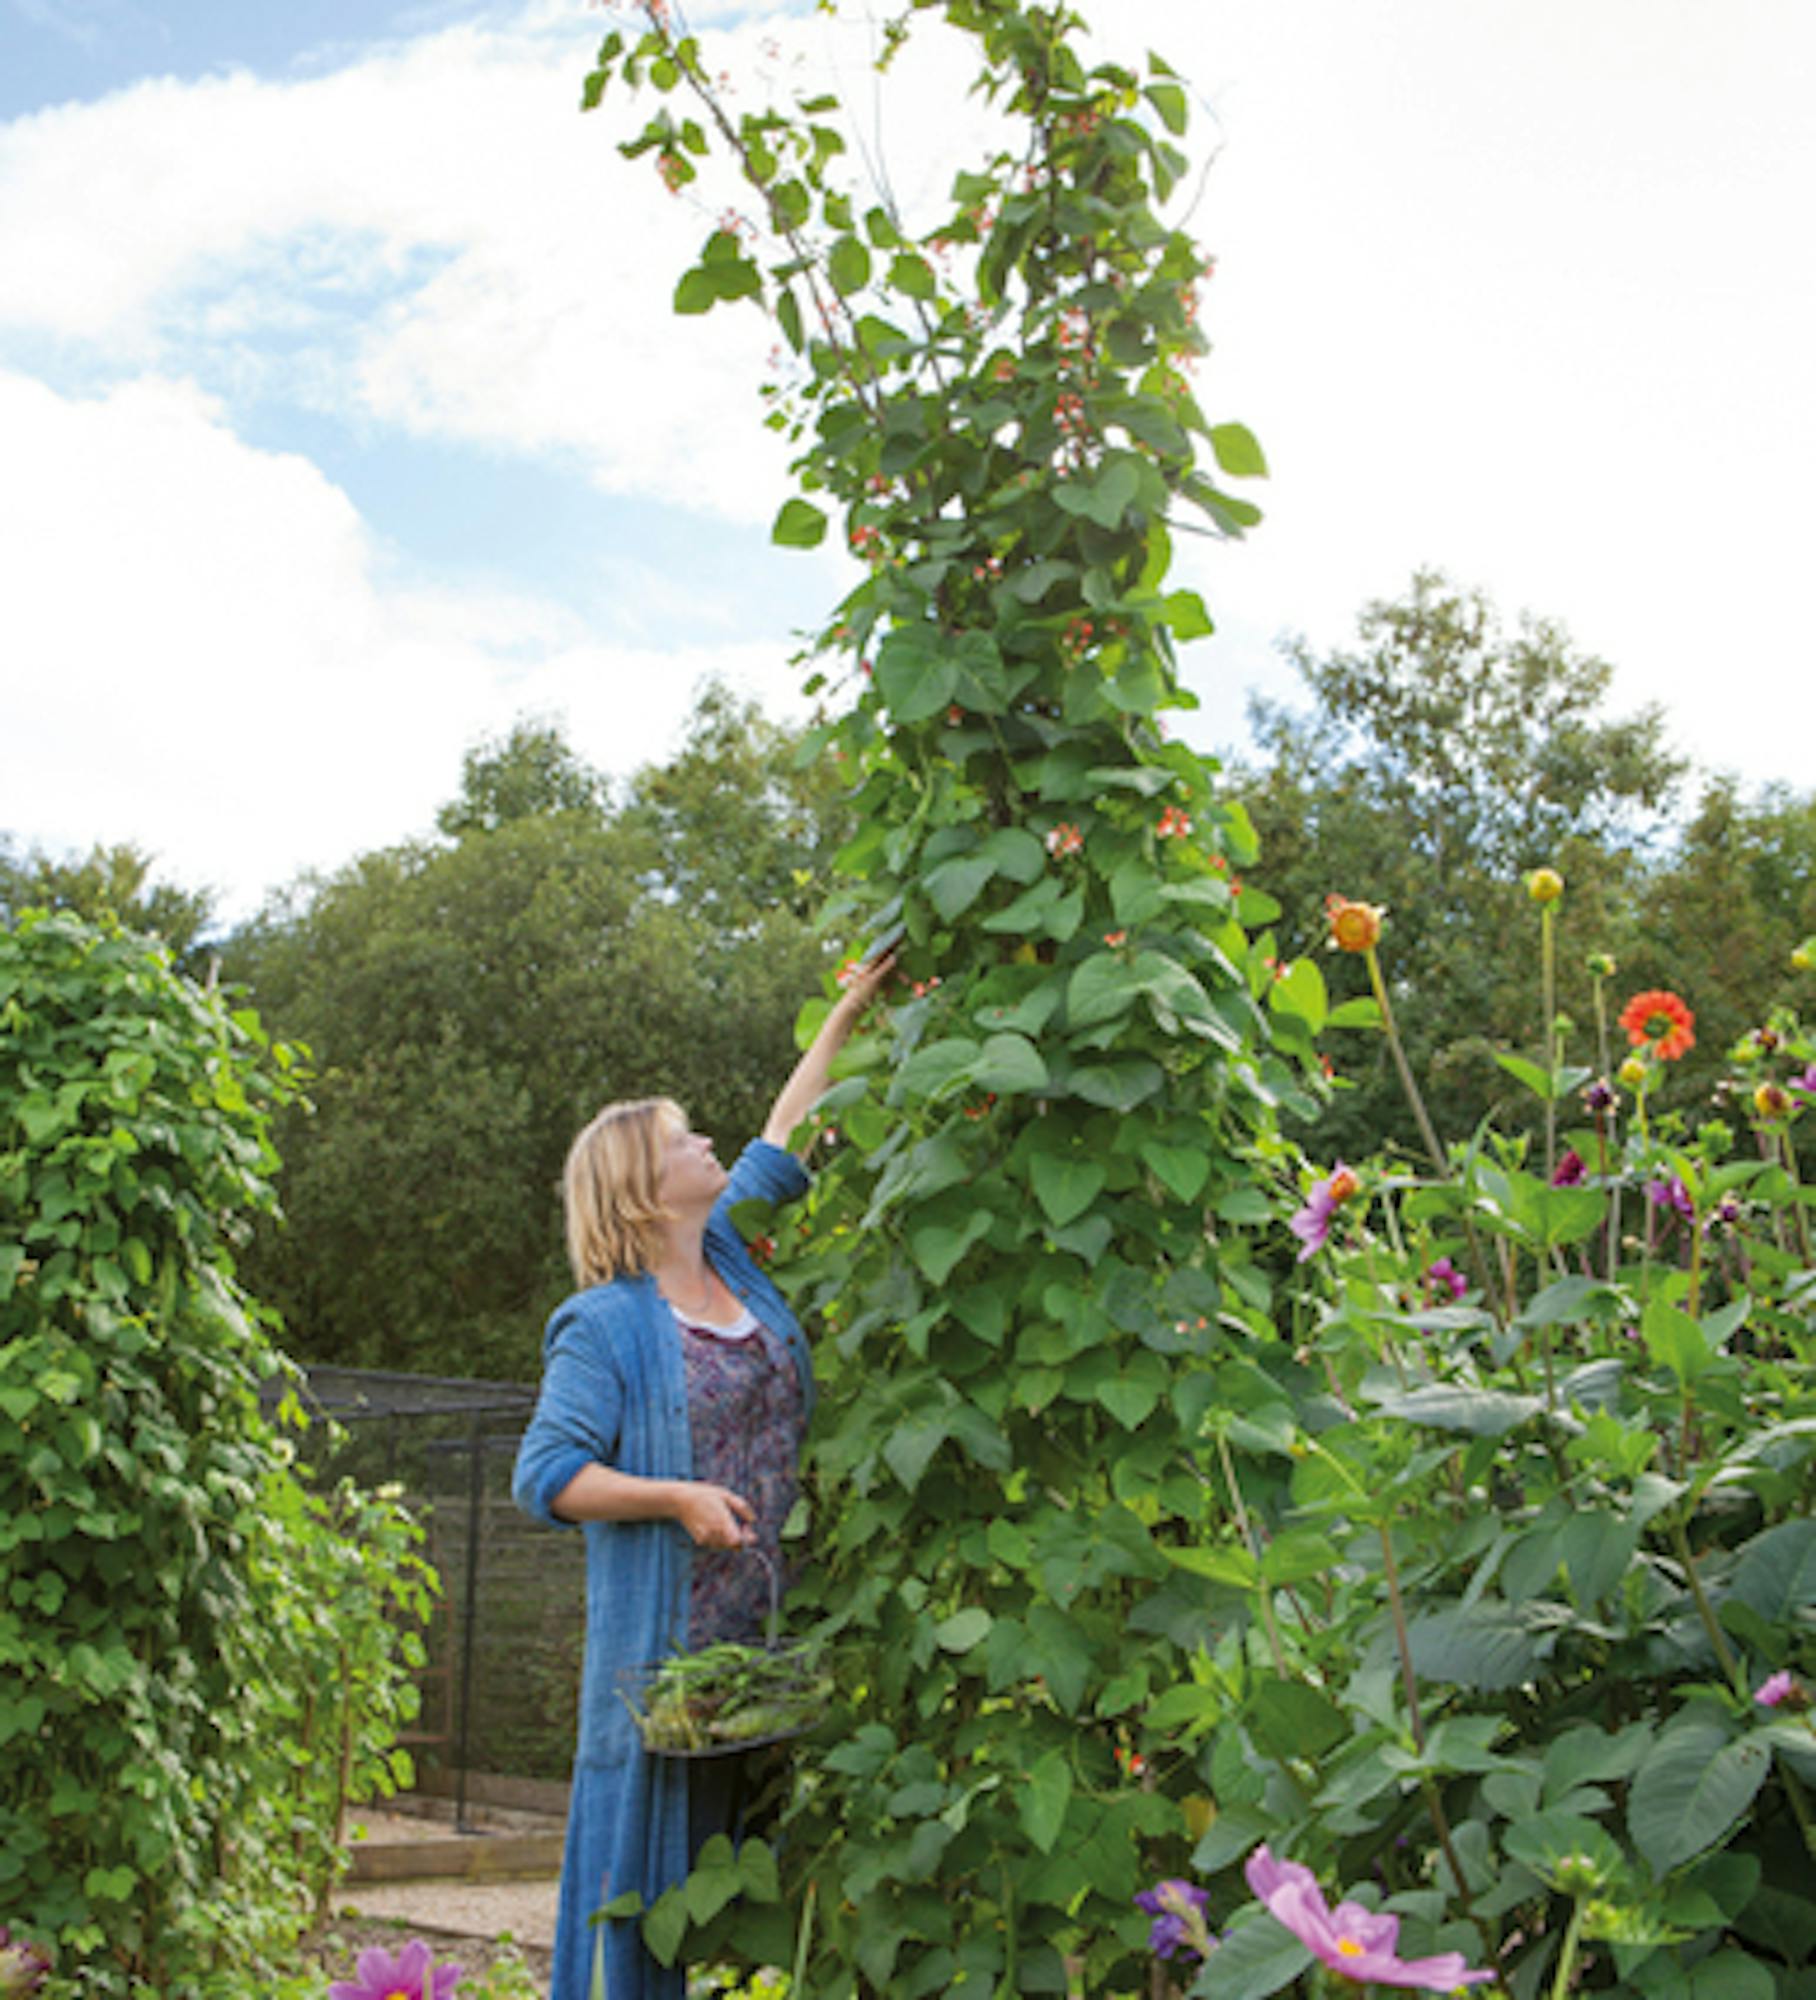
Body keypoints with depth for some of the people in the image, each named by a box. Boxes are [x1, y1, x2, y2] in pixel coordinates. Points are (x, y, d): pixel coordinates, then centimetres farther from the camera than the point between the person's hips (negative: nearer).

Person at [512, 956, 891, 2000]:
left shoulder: (732, 1259, 10)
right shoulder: (607, 1325, -8)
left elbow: (780, 1144, 19)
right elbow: (545, 1474, -11)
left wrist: (848, 1013, 22)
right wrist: (677, 1499, -20)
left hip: (777, 1631, 6)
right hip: (672, 1646, -6)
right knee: (656, 1850, 0)